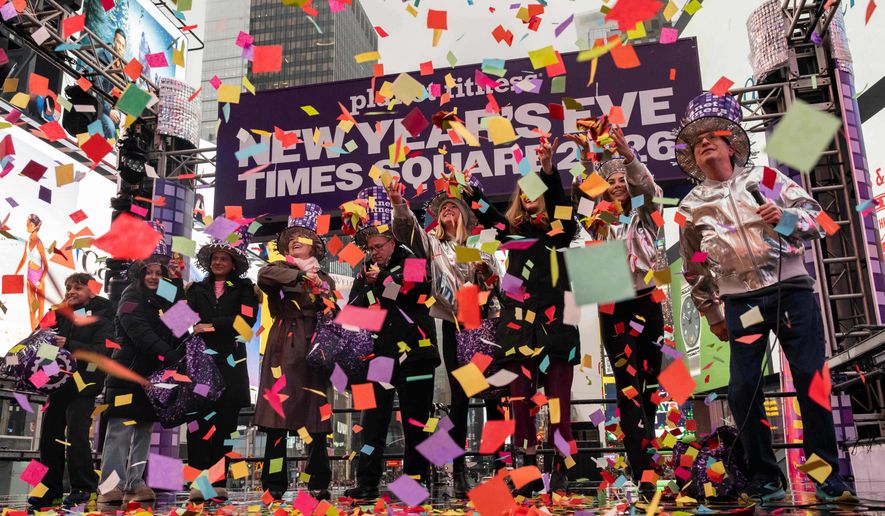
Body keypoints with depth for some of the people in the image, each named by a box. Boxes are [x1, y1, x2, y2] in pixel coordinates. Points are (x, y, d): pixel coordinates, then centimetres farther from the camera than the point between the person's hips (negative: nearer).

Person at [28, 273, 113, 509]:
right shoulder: (64, 315, 18)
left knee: (76, 433, -13)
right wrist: (58, 312, 2)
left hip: (83, 384, -6)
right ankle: (50, 489, 16)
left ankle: (82, 488, -4)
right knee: (49, 434, 7)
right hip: (59, 383, 7)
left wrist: (69, 345, -25)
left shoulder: (101, 319, -1)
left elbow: (100, 352, -15)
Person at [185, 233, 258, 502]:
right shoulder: (196, 289, 20)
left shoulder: (244, 288, 12)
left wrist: (211, 326, -6)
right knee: (198, 420, -7)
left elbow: (245, 319, -3)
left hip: (229, 362, -1)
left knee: (225, 422, -1)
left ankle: (219, 482, 3)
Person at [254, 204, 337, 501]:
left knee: (315, 417, -1)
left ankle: (319, 484, 6)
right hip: (283, 349, -1)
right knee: (276, 414, -6)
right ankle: (275, 485, 1)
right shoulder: (280, 270, 10)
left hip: (313, 351, 2)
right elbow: (263, 275, -14)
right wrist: (301, 274, -15)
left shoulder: (325, 280, 17)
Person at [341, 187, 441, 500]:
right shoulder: (365, 272, 12)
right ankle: (367, 484, 8)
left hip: (413, 355, -3)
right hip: (380, 356, 3)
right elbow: (352, 312, 9)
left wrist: (383, 279, -15)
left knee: (415, 422, 4)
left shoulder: (411, 263, 2)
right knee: (373, 420, 1)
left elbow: (417, 294, -15)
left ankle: (416, 481, 14)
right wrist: (369, 288, -8)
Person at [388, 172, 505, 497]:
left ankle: (501, 463, 10)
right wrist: (398, 204, -26)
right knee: (459, 398, 0)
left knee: (495, 394, 1)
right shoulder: (432, 243, 10)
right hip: (455, 326, -1)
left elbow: (498, 281, 13)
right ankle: (459, 472, 6)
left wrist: (486, 270, -8)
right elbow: (407, 229, -9)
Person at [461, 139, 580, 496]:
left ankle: (560, 471, 8)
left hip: (555, 324, -3)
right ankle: (529, 471, 14)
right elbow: (485, 212, 7)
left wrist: (550, 171, -28)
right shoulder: (514, 230, 16)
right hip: (519, 326, 3)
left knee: (558, 401, -2)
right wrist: (467, 187, -6)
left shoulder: (560, 228, 6)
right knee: (521, 401, 4)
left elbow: (559, 197, -12)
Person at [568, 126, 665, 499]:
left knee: (650, 383, 8)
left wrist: (627, 154, -26)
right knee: (628, 387, -5)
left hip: (647, 303, 1)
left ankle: (647, 453, 24)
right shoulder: (601, 218, 9)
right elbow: (585, 190, -7)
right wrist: (587, 156, -23)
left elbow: (649, 188, -9)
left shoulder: (644, 214, 10)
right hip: (614, 307, -1)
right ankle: (643, 473, -6)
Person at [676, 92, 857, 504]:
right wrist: (713, 315, 16)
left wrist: (787, 218, -15)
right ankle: (765, 479, 11)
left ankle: (827, 477, 11)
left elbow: (816, 215, 6)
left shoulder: (764, 178, 8)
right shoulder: (691, 207, 8)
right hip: (741, 303, 1)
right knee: (743, 389, -4)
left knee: (811, 379, -2)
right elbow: (695, 270, 15)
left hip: (792, 289, 0)